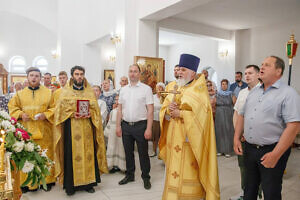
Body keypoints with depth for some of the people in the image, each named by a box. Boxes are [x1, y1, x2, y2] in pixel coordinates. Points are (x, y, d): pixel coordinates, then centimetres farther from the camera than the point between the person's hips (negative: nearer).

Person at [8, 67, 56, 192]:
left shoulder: (48, 92, 4)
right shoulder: (20, 93, 10)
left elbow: (54, 108, 2)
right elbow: (12, 107, 11)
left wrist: (46, 115, -14)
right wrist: (20, 114, -7)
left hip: (43, 131, -1)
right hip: (26, 131, 2)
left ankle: (47, 180, 17)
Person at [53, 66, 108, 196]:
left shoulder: (90, 91, 11)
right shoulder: (66, 91, 7)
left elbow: (96, 108, 7)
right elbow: (60, 109, 0)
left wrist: (89, 113, -12)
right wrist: (72, 114, -15)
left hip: (86, 128, 2)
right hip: (71, 128, -2)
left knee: (88, 153, 3)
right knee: (71, 154, -1)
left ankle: (88, 182, 15)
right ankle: (70, 185, 11)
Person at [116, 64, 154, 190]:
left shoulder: (146, 89, -4)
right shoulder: (123, 90, 10)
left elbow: (150, 110, -8)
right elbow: (120, 109, 11)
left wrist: (149, 128, -14)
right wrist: (118, 126, 5)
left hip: (140, 125, -4)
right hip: (126, 125, 4)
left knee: (143, 153, 6)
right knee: (128, 152, 15)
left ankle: (146, 177, 23)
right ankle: (129, 175, 32)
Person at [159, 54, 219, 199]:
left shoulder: (199, 90, -6)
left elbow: (200, 114, -17)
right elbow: (163, 110, 12)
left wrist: (180, 113, -15)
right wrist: (168, 109, -9)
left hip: (189, 141, -6)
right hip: (174, 140, 6)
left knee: (188, 175, 0)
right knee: (174, 172, 13)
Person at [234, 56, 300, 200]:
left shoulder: (288, 94, -11)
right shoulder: (254, 92, 11)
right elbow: (242, 115, 16)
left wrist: (275, 155, -23)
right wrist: (237, 138, 6)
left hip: (271, 151, -5)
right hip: (249, 149, 6)